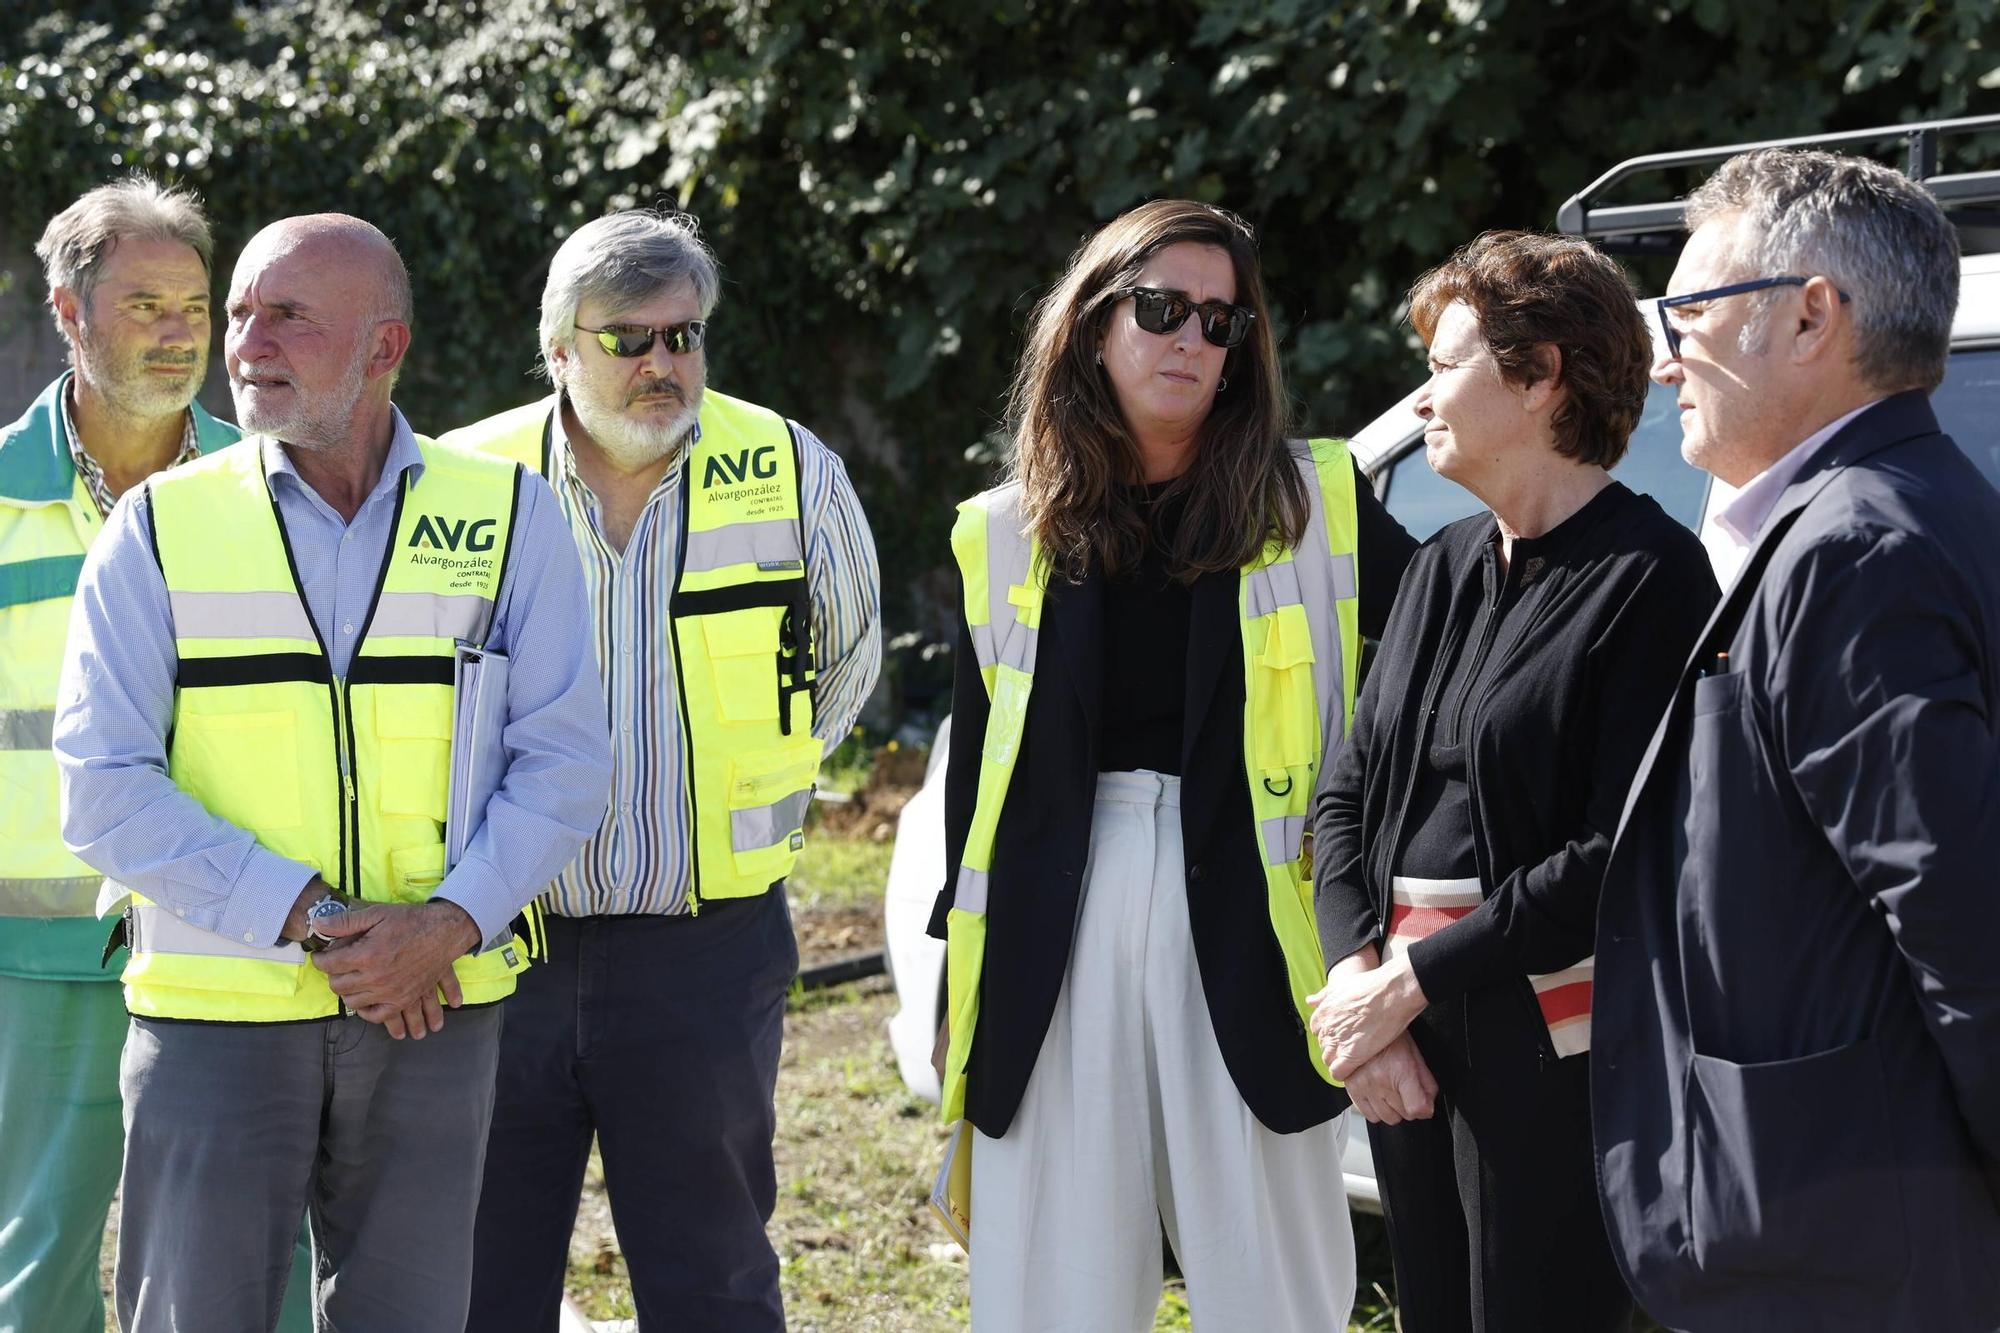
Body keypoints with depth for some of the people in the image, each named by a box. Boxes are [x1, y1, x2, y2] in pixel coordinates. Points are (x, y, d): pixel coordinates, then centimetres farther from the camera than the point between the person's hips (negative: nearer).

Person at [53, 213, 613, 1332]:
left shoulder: (508, 517, 4)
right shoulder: (161, 530, 1)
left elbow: (565, 759, 0)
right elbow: (106, 790, -6)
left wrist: (452, 924, -16)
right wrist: (307, 920, -16)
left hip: (433, 1010, 1)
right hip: (216, 1017, -1)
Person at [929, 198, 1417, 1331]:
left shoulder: (1316, 505, 4)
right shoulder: (1006, 538, 10)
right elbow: (977, 767, 13)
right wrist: (961, 999, 11)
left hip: (1247, 929, -2)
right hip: (1055, 944, 2)